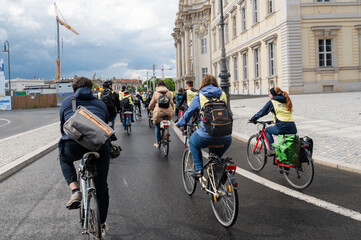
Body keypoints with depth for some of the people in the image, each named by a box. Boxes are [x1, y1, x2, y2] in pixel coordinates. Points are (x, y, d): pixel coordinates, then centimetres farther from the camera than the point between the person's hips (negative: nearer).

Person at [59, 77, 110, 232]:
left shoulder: (67, 102, 24)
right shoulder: (101, 104, 28)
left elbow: (63, 127, 31)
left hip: (74, 145, -1)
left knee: (64, 159, 35)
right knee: (101, 185, 21)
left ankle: (75, 190, 12)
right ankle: (102, 223, 32)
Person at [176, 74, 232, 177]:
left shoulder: (199, 96, 9)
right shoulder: (223, 95, 16)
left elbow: (189, 112, 16)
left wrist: (179, 123, 34)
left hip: (206, 136, -2)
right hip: (225, 137, 3)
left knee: (193, 142, 29)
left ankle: (198, 169, 16)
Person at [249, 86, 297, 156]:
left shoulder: (272, 102, 6)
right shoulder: (286, 102, 24)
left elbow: (262, 112, 11)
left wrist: (253, 119, 25)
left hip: (283, 127, -6)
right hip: (293, 128, 6)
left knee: (267, 130, 19)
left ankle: (272, 149, 7)